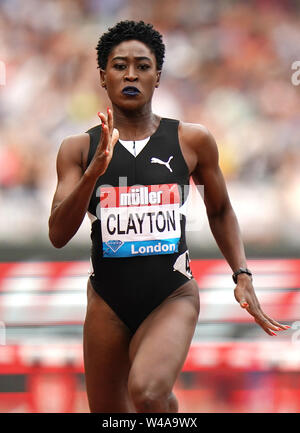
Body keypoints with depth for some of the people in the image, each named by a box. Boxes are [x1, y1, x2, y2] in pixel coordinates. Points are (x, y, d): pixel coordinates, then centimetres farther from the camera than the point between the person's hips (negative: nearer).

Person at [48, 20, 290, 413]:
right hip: (108, 303, 2)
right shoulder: (79, 149, 2)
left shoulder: (192, 140, 2)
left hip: (172, 298, -2)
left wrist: (242, 275, 6)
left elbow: (220, 210, 17)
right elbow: (58, 234, -7)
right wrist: (94, 171, -20)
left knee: (147, 392, -30)